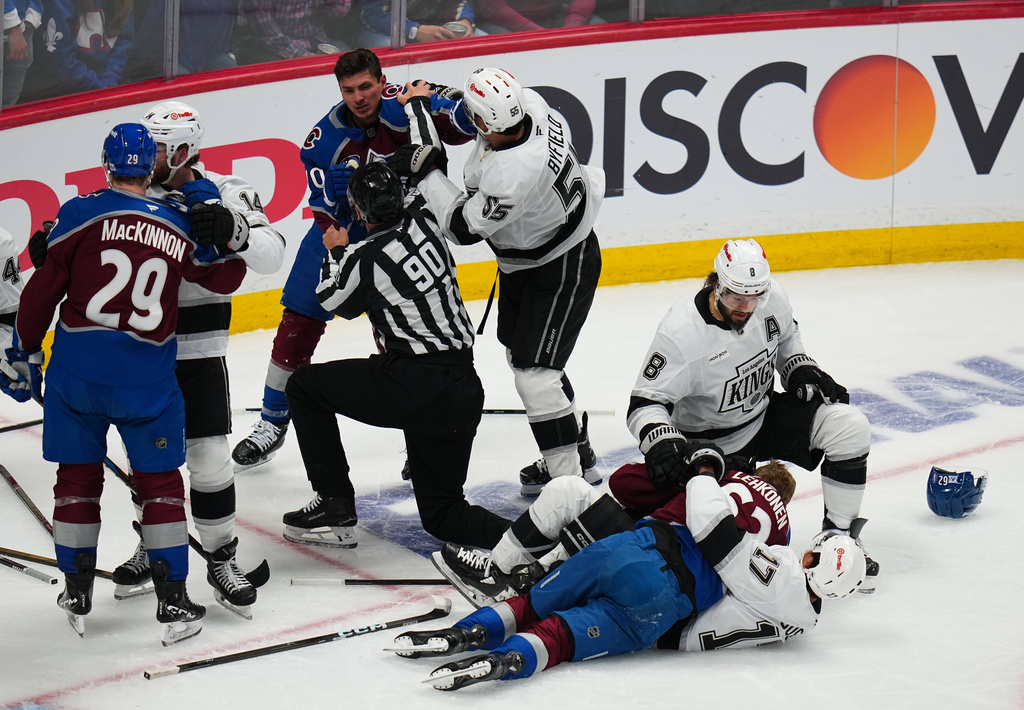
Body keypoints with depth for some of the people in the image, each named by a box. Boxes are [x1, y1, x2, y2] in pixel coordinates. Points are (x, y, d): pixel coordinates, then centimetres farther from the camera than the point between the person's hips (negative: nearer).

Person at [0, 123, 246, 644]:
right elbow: (225, 277, 17)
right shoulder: (180, 224, 3)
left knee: (77, 477, 14)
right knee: (159, 483, 11)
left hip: (76, 372, 0)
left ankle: (77, 595, 20)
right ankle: (173, 603, 7)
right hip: (147, 380, 1)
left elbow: (43, 289, -5)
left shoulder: (82, 214, -5)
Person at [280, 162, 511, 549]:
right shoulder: (424, 223, 6)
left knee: (305, 386, 12)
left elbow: (334, 300, 11)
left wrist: (336, 252, 27)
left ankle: (335, 506, 12)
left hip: (415, 386, -7)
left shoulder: (366, 258, -10)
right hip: (466, 393, 7)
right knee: (441, 513, 17)